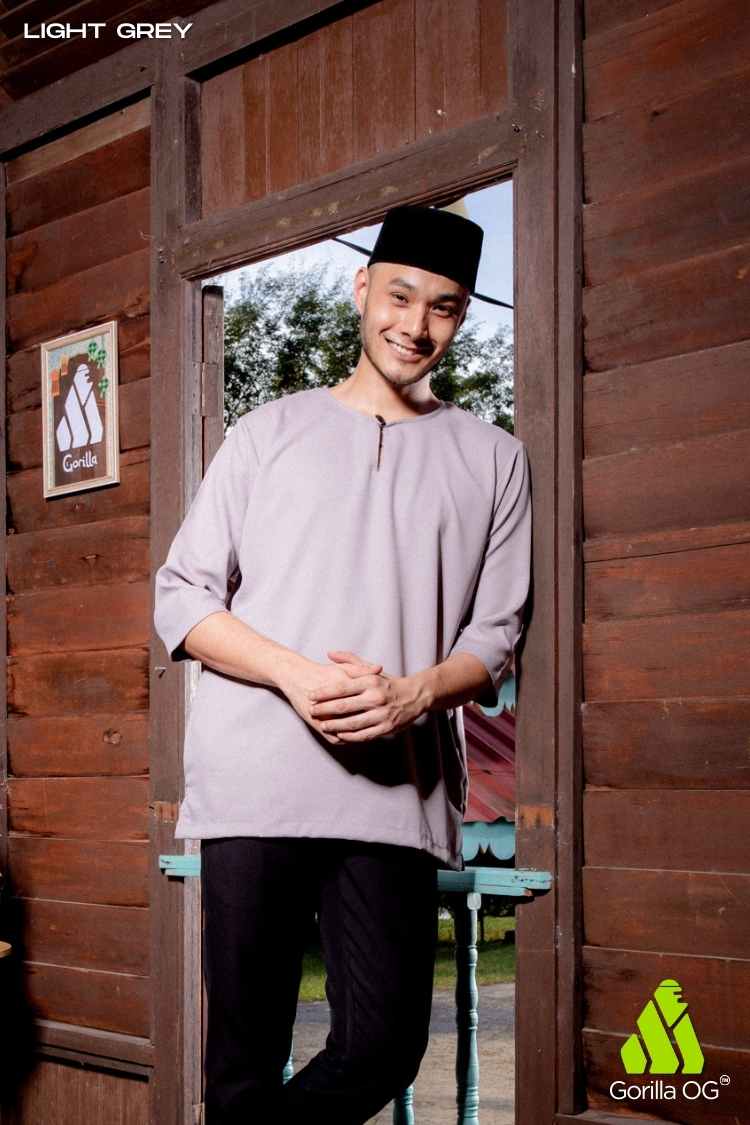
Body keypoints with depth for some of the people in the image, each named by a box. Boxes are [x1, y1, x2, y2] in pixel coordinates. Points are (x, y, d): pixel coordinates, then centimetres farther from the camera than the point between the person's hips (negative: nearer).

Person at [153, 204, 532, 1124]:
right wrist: (296, 674, -10)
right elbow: (180, 598, 7)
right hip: (252, 781, -1)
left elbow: (495, 635, 11)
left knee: (384, 1046, -6)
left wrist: (412, 693, -11)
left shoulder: (492, 459, 14)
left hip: (394, 795, 1)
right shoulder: (270, 432, 12)